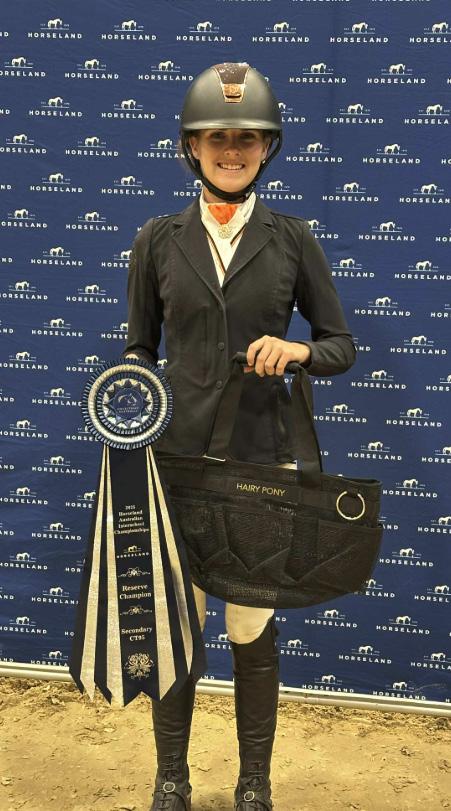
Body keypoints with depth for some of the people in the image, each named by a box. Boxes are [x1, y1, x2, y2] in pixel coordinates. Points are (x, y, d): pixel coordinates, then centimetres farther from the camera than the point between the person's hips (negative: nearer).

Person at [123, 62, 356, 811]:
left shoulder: (292, 238, 1)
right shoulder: (158, 239, 3)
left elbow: (342, 345, 4)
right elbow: (139, 347, 10)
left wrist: (299, 351, -16)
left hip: (263, 456, -1)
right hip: (176, 453, 1)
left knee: (253, 629, 6)